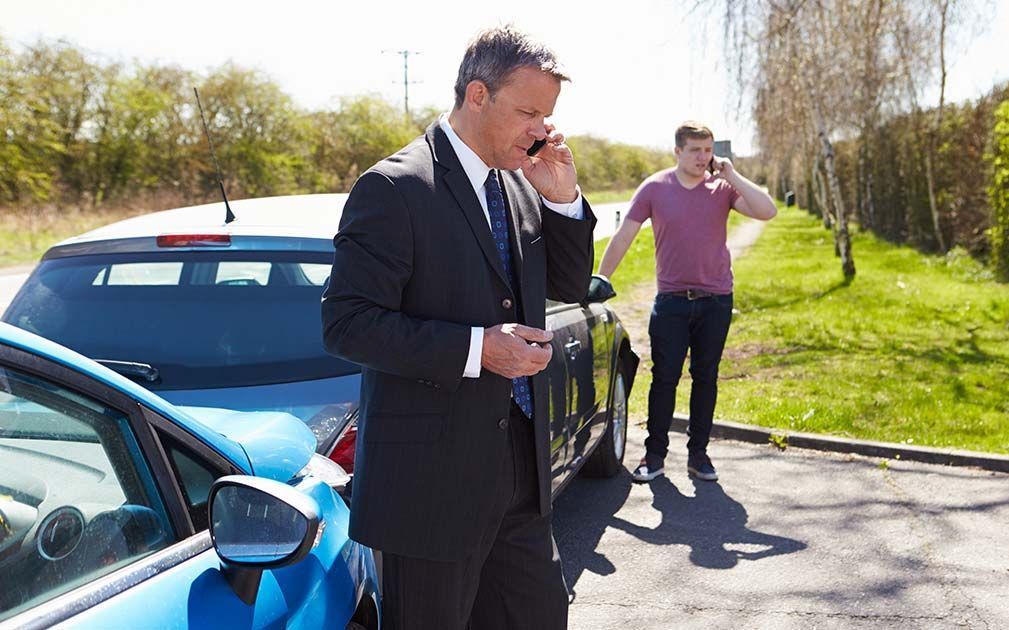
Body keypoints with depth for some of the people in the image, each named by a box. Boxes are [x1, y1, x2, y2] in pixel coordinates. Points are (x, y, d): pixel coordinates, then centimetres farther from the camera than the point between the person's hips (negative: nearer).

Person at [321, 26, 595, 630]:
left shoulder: (521, 185, 8)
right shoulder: (394, 188, -15)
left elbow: (570, 285, 14)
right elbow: (347, 323, -19)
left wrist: (563, 199, -2)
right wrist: (475, 348, -25)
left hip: (520, 466, 8)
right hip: (432, 475, -7)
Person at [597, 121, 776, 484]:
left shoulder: (722, 188, 1)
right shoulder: (654, 188, -2)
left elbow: (767, 212, -13)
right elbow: (623, 237, 0)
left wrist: (731, 175, -13)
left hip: (716, 300, 1)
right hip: (671, 300, -1)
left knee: (705, 378, 10)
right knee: (664, 379, 1)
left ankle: (698, 454, 21)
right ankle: (655, 455, 13)